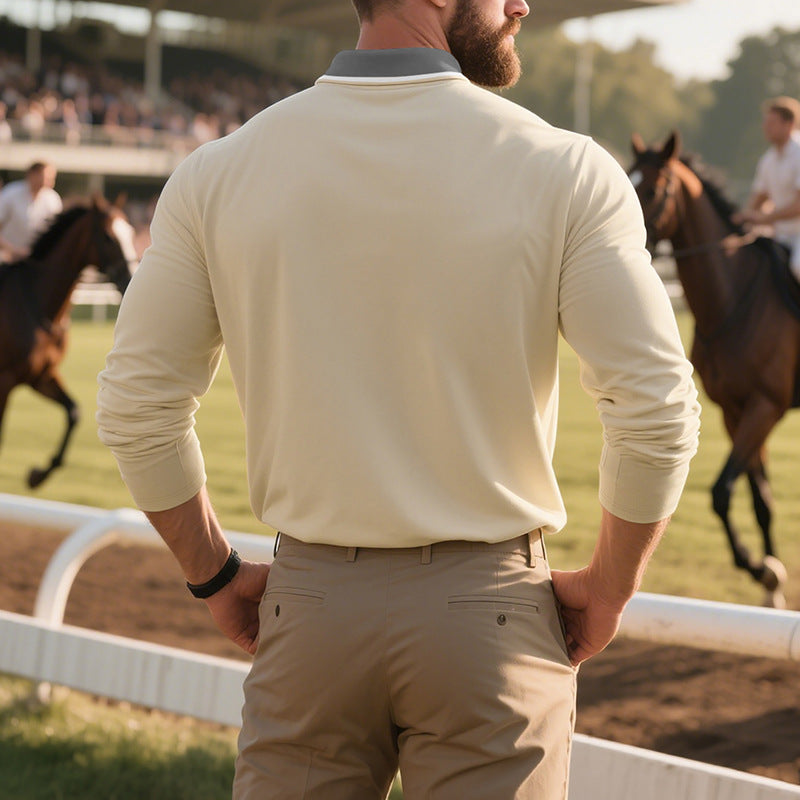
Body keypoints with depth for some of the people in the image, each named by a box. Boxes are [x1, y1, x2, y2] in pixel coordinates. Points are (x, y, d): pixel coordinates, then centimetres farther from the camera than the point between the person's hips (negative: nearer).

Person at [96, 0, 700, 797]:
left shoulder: (217, 172, -2)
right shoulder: (564, 173, -9)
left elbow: (135, 408, 2)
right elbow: (659, 410, -12)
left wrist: (214, 574, 13)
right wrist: (608, 586, 3)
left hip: (308, 610, 2)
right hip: (491, 611, -2)